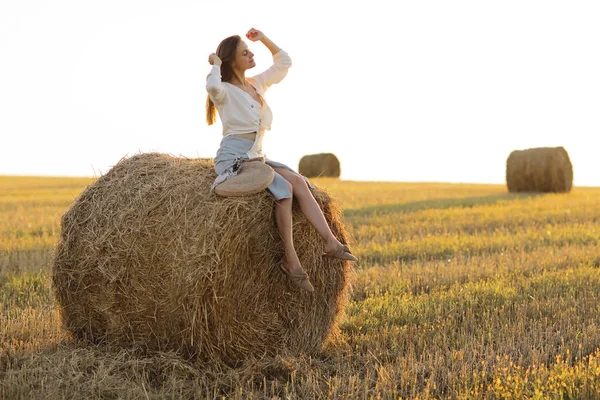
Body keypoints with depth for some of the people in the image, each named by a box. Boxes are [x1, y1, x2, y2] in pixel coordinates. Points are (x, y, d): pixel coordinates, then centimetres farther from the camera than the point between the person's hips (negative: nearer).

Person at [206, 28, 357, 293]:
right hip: (233, 160, -7)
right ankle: (290, 260, -22)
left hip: (257, 158, 7)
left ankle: (330, 242, -25)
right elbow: (212, 86, -32)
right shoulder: (224, 91, -6)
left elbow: (284, 63, 25)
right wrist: (216, 64, -13)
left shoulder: (257, 84, 15)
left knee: (299, 182, -16)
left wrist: (263, 38, 16)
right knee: (283, 187, -27)